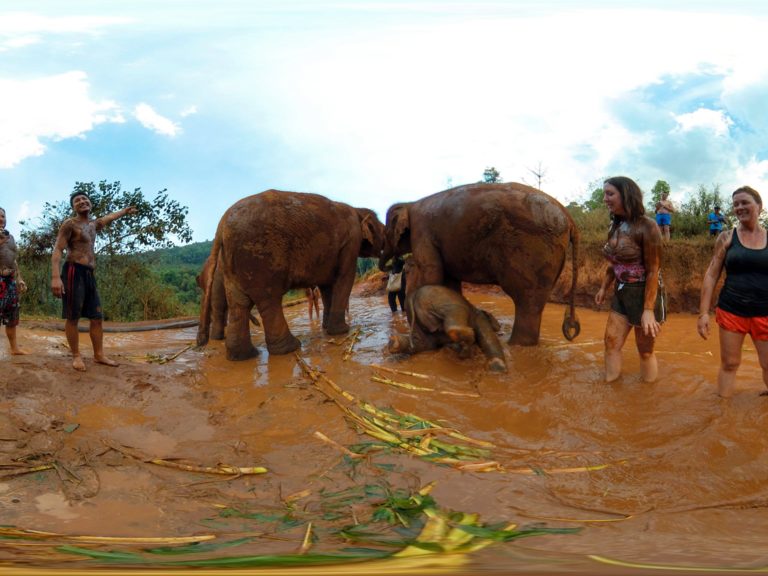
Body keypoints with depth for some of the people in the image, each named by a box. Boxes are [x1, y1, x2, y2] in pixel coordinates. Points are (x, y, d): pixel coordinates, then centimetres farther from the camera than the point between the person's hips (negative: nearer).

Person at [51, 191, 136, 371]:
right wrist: (55, 277, -24)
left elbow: (107, 217, 44)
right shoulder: (70, 224, -3)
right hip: (74, 272, -8)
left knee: (97, 317, 7)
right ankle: (76, 356, 4)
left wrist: (125, 211, 60)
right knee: (72, 317, -3)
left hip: (89, 274, 8)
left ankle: (99, 355, 13)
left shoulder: (93, 225, 20)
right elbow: (57, 251, -11)